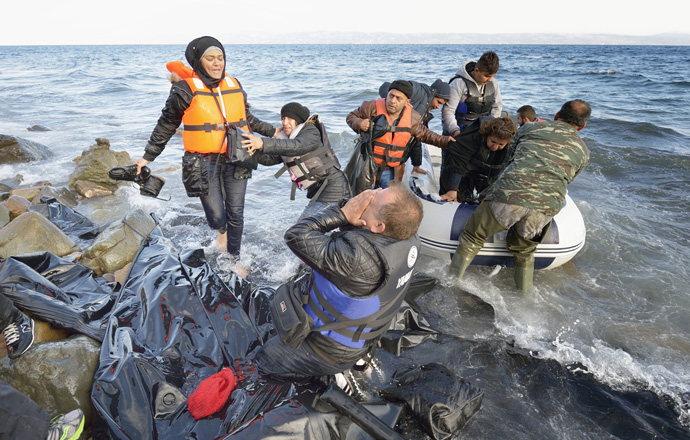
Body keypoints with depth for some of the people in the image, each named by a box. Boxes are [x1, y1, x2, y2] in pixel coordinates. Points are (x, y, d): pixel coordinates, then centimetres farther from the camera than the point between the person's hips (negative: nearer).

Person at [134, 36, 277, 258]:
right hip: (204, 164, -3)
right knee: (216, 217, -2)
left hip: (235, 161, 4)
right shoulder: (186, 90, -6)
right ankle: (222, 231, 37)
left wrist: (272, 132, 19)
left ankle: (234, 259, 26)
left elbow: (247, 119, 22)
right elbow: (166, 125, 3)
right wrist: (148, 156, 6)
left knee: (235, 214, 6)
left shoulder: (235, 86, 7)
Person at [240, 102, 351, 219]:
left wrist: (263, 144, -43)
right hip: (317, 192, 10)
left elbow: (296, 146, -33)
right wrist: (254, 151, -17)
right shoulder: (286, 139, 13)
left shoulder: (312, 133, -12)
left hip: (333, 187, -10)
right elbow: (270, 158, 2)